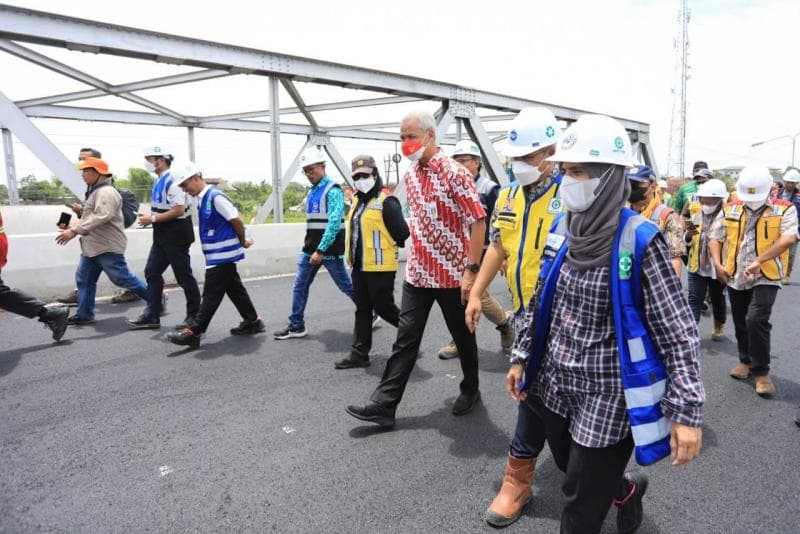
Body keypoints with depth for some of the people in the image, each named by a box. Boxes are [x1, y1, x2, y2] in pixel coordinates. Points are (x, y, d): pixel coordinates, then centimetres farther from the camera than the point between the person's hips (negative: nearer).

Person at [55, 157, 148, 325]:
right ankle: (84, 315, 18)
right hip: (92, 246, 10)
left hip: (108, 247, -10)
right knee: (84, 279, 10)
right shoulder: (96, 191, 18)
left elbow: (101, 217, -31)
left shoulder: (106, 192, -18)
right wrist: (75, 224, 9)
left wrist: (75, 231, -32)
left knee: (122, 278, -4)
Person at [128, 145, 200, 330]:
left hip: (176, 237, -10)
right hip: (163, 236, 10)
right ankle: (152, 316, 17)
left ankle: (195, 316, 13)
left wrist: (153, 219, -18)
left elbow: (179, 210, -25)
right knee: (152, 273, 9)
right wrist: (149, 216, 4)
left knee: (184, 276, 0)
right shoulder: (159, 181, 12)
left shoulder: (172, 181, -18)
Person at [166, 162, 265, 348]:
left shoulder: (216, 197, -17)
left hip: (222, 256, -9)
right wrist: (241, 242, 15)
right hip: (220, 255, 9)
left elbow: (236, 220, -16)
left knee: (211, 294, -5)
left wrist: (243, 242, -2)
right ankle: (253, 322, 25)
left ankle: (193, 332, -1)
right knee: (234, 289, 15)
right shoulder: (202, 199, 11)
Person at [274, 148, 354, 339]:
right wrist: (311, 248, 17)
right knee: (300, 286, 8)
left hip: (329, 250, -8)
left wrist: (321, 250, -23)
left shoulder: (332, 190, -13)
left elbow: (334, 223, -21)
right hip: (310, 249, 8)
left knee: (346, 286, 3)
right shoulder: (312, 192, 14)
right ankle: (296, 326, 18)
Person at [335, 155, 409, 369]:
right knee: (363, 310, 11)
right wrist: (353, 258, 16)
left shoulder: (386, 201, -15)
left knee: (383, 307, 1)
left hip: (380, 267, -8)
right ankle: (359, 354, 18)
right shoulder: (357, 200, 13)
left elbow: (402, 232, -17)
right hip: (359, 267, 8)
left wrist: (389, 248, -2)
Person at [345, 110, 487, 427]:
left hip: (452, 275, -6)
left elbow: (478, 222, -17)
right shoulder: (409, 175, 8)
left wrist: (471, 269, -21)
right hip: (417, 273, 6)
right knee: (405, 339, 6)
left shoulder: (454, 173, -15)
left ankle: (470, 390, 35)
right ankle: (384, 405, 10)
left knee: (462, 336, 12)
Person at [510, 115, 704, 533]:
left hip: (608, 393, -6)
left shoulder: (639, 240, -19)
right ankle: (627, 489, 57)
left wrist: (687, 410, -19)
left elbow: (677, 330, -16)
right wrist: (521, 356, 12)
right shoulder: (563, 228, -1)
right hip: (556, 382, 6)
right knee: (572, 469, 26)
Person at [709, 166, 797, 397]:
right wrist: (717, 264, -5)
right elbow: (716, 239, 10)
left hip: (766, 277, -4)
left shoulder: (785, 210, -5)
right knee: (741, 323, 15)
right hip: (736, 277, 4)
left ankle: (761, 371, -2)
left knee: (757, 320, -17)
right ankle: (746, 360, 37)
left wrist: (759, 260, -28)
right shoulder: (729, 210, 5)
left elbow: (789, 238, -20)